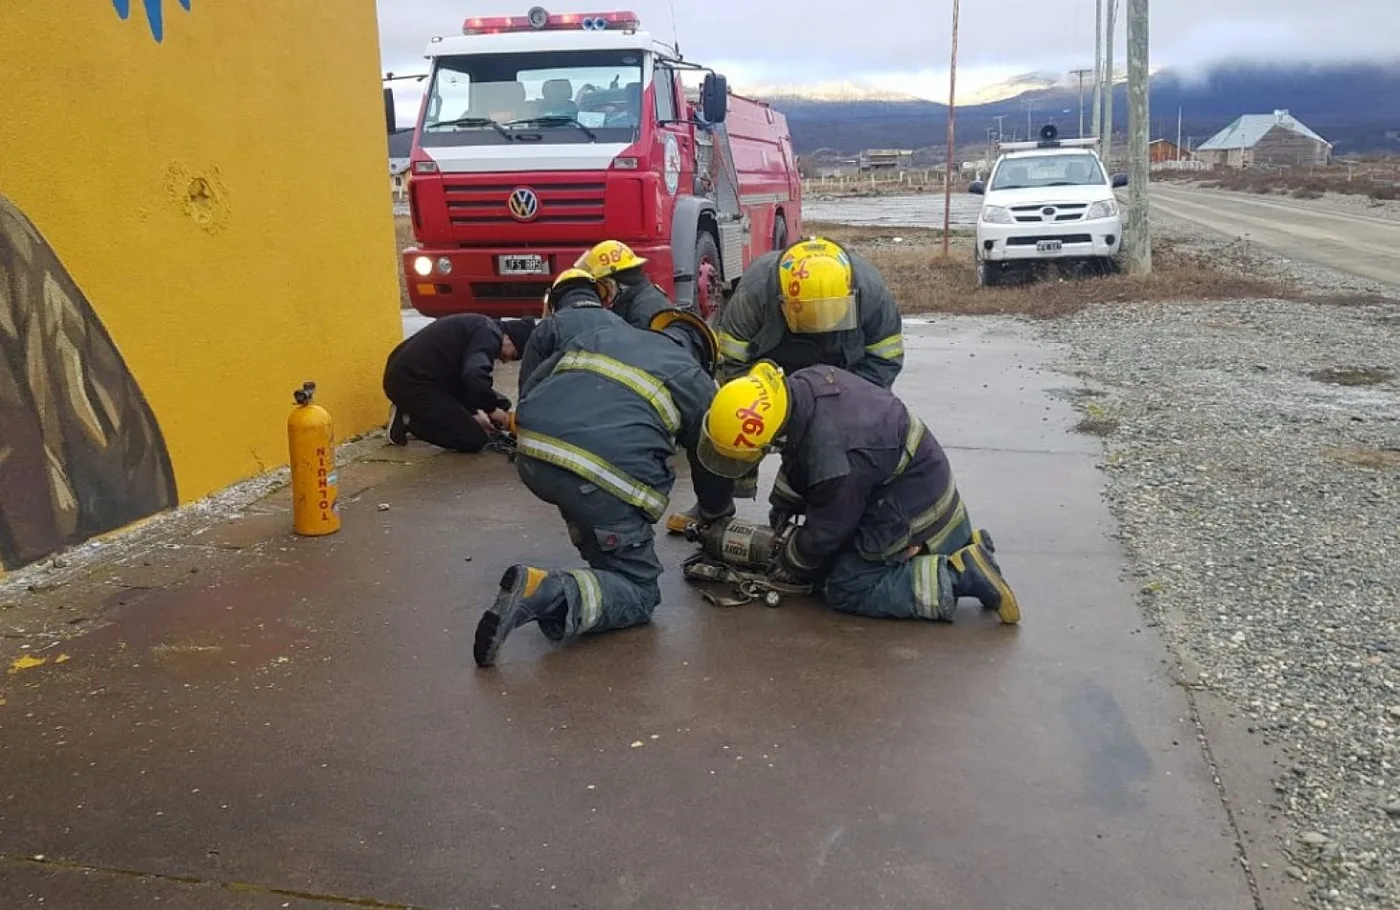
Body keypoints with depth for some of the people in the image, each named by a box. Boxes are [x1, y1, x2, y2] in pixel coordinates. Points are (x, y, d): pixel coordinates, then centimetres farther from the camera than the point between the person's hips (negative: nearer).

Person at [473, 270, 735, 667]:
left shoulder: (596, 328, 25)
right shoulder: (695, 382, 18)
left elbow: (530, 387, 25)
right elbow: (712, 468, 27)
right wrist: (716, 522, 44)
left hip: (532, 457, 5)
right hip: (607, 480, -5)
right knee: (639, 592, 9)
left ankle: (593, 547, 34)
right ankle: (546, 594, -15)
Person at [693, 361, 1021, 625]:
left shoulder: (834, 461, -37)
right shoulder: (803, 383, -13)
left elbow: (826, 532, -18)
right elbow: (797, 456, 10)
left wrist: (789, 564, 1)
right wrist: (783, 501, 17)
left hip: (912, 517, -9)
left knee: (844, 590, -7)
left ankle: (956, 577, -10)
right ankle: (961, 548, 15)